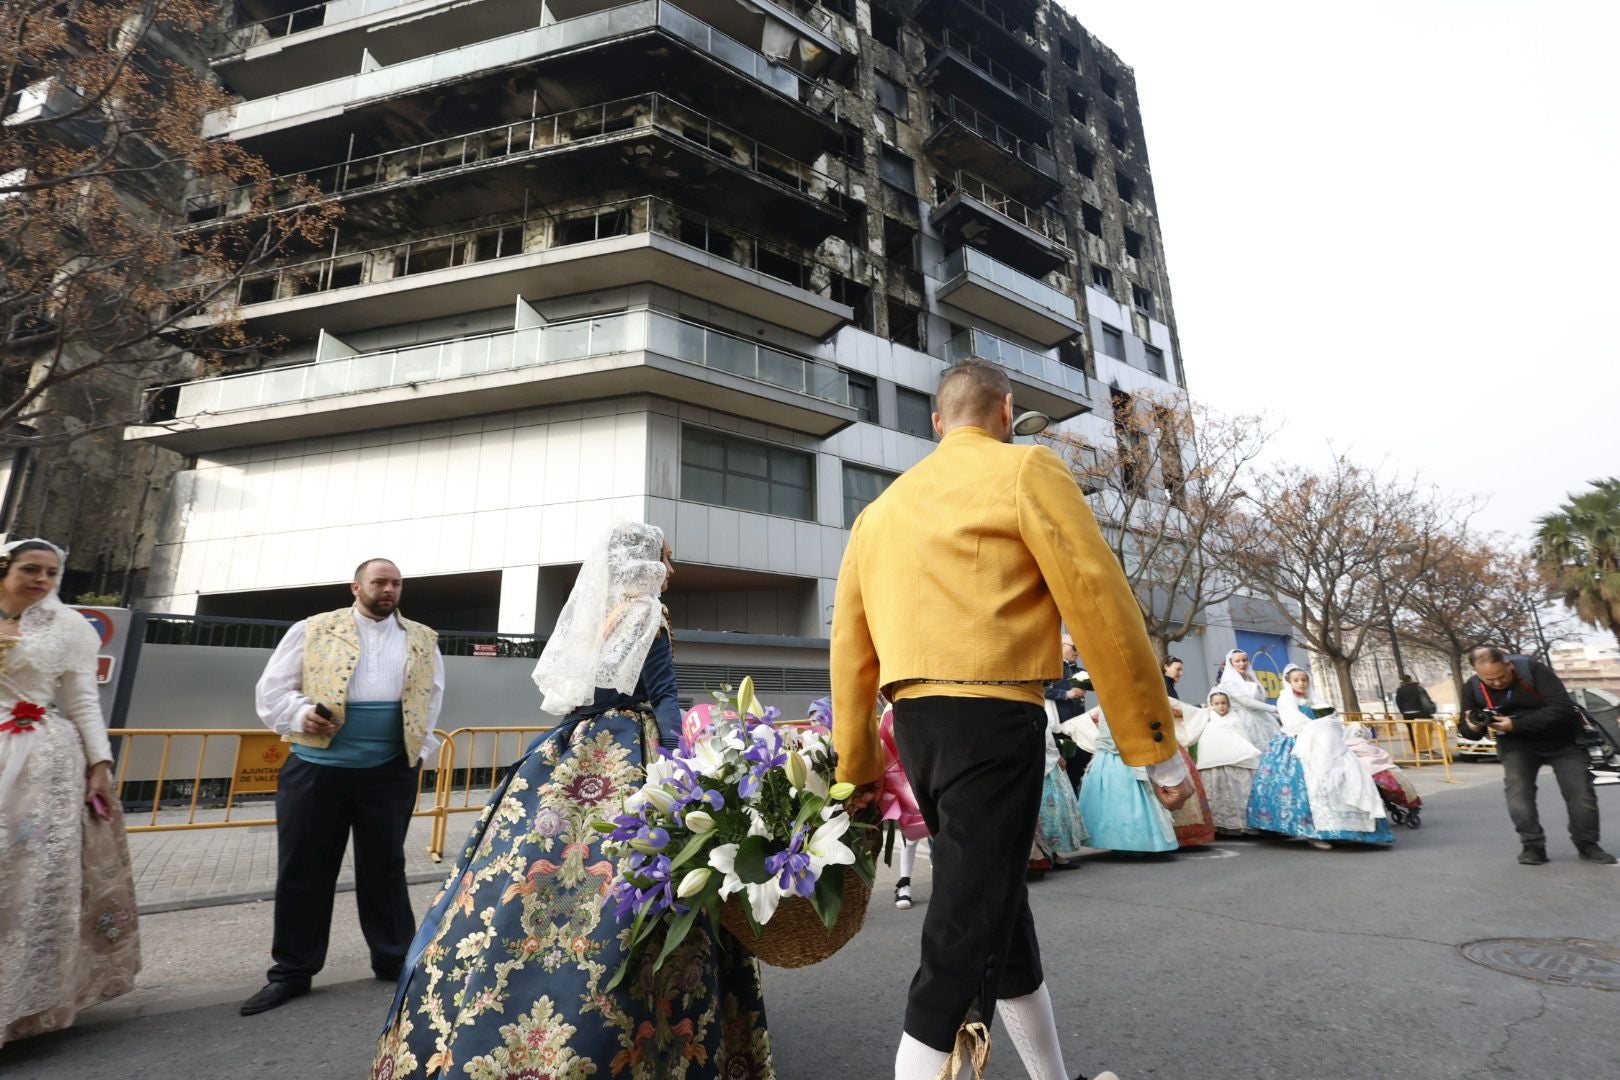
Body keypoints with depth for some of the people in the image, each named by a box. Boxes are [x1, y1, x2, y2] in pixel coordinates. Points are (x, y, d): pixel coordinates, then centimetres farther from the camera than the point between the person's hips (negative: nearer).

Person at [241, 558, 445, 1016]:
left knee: (384, 867, 11)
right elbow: (272, 688, 3)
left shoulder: (422, 639, 9)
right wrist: (301, 714, -14)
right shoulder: (312, 630, 3)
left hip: (390, 771, 1)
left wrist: (422, 744, 8)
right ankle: (292, 971, 23)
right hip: (317, 766, -1)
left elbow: (433, 695, 17)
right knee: (303, 869, 8)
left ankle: (394, 960, 24)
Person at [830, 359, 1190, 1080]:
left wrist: (855, 764, 19)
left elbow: (849, 646, 14)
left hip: (914, 723, 8)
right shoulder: (1026, 470, -1)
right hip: (990, 718, -7)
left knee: (994, 903, 21)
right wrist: (1156, 746, -1)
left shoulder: (881, 506, 17)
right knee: (966, 932, -1)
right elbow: (1101, 607, -8)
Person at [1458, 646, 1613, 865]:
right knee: (1517, 796, -16)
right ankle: (1533, 846, -3)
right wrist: (1472, 728, -33)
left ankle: (1587, 844, 23)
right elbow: (1466, 728, -7)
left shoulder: (1533, 670, -26)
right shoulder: (1472, 688, -17)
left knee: (1582, 795, 2)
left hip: (1560, 740, -1)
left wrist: (1516, 725, -39)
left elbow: (1562, 709, -33)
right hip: (1516, 745, 1)